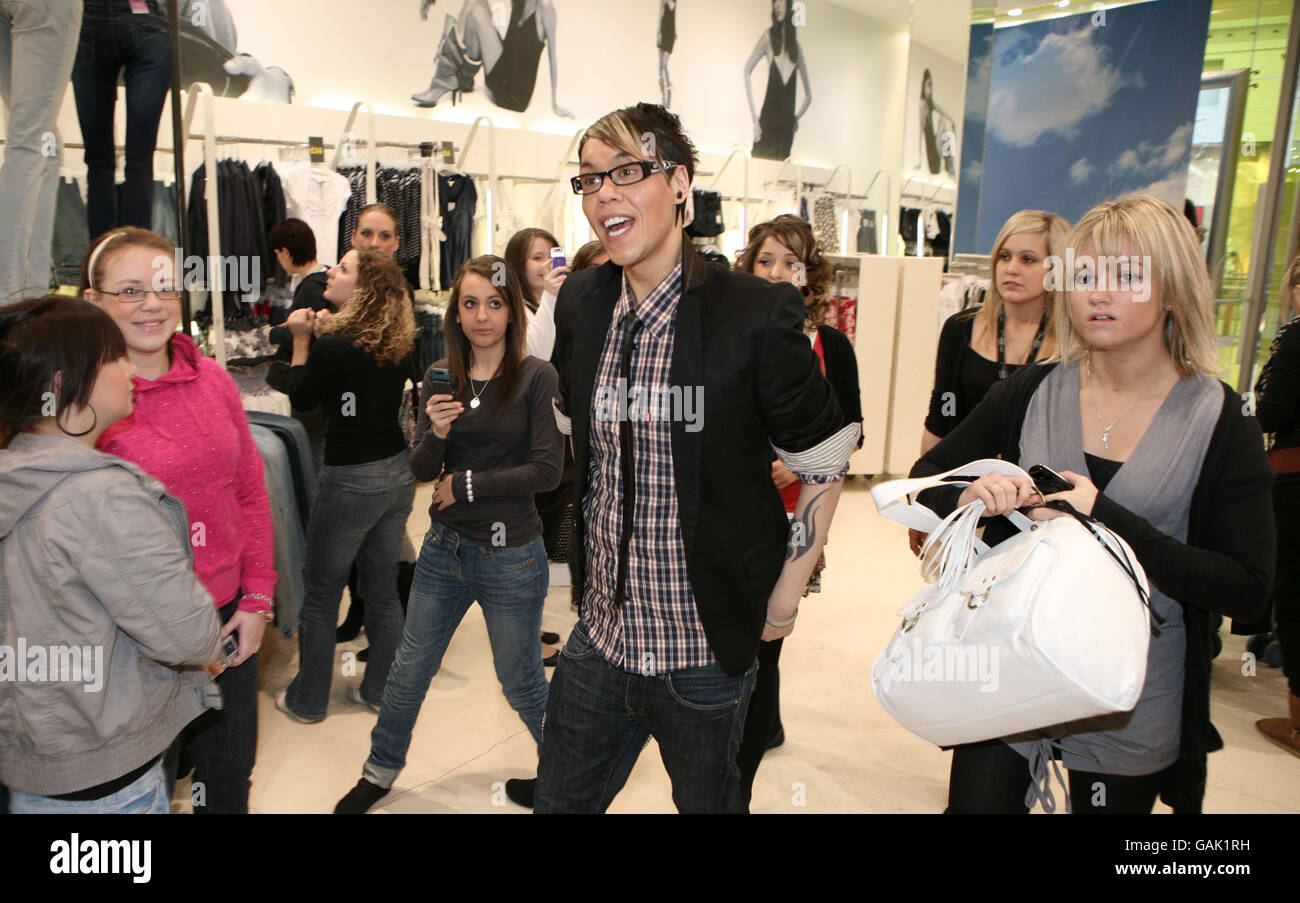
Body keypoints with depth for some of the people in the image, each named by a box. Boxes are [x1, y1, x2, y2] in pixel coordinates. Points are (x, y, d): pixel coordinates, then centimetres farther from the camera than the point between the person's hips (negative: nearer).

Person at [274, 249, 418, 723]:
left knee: (322, 594, 10)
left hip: (351, 482, -6)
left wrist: (301, 338, 3)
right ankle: (380, 689, 29)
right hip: (397, 473, 7)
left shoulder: (335, 344, -19)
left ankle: (307, 700, 24)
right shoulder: (398, 344, 1)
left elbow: (302, 397, -3)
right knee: (383, 590, 17)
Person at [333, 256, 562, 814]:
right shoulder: (441, 377, 1)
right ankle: (380, 772, 40)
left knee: (521, 684, 11)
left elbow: (547, 470, -16)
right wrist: (435, 434, -21)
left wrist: (465, 484, -10)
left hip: (510, 556, -4)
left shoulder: (537, 377, -11)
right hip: (444, 547, 4)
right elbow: (421, 471, 1)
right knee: (409, 671, 17)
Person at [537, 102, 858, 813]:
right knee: (557, 800, 18)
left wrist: (785, 595, -6)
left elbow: (825, 463, -7)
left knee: (707, 801, 19)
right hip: (600, 636, 5)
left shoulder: (755, 314, -17)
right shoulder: (580, 304, 0)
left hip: (706, 651, -4)